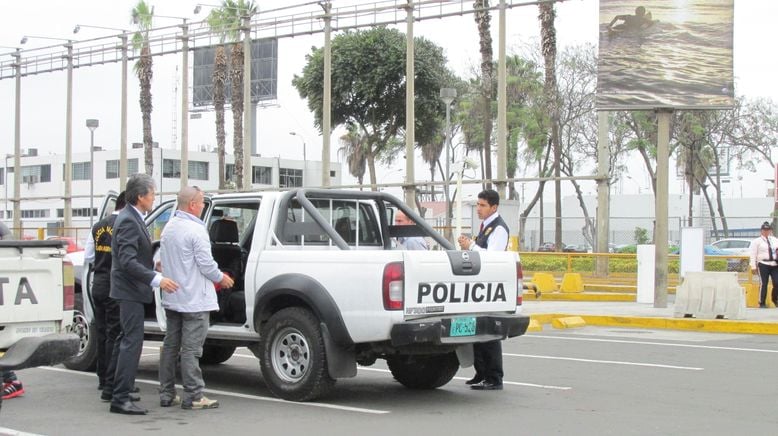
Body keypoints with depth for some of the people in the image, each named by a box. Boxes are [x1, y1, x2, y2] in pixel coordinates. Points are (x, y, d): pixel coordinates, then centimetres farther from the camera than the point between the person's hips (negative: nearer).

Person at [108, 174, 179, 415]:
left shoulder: (131, 218, 12)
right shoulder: (129, 221, -20)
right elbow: (127, 261, -27)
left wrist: (153, 266, 16)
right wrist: (156, 279, -31)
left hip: (129, 289, 11)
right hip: (130, 290, -11)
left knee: (126, 340, 18)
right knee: (132, 341, -10)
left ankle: (118, 391, 29)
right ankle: (120, 399, -8)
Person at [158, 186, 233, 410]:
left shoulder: (168, 227, 11)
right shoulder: (195, 230, -16)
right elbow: (206, 264, -16)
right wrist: (222, 278, 1)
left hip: (171, 298, 9)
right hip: (194, 299, -9)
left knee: (170, 346, 12)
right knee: (191, 349, -6)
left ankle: (167, 394, 17)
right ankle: (193, 396, -2)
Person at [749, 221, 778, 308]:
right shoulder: (757, 241, 2)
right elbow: (753, 255, -2)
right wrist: (753, 266, -7)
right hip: (763, 264, -4)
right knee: (763, 284, -4)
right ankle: (762, 303, 6)